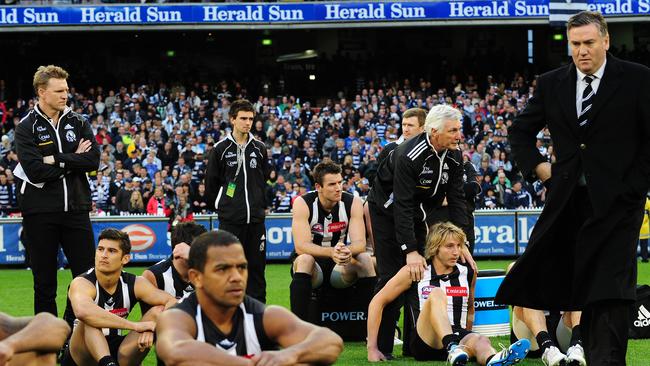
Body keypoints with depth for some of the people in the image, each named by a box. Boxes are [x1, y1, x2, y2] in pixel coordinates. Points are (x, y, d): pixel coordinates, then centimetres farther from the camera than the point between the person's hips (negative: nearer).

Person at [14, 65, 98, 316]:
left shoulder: (78, 123, 9)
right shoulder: (27, 127, -1)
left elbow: (93, 160, -6)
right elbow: (35, 171, -15)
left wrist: (55, 159, -13)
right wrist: (73, 160, -8)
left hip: (76, 209, 3)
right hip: (40, 212, -3)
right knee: (45, 284, 5)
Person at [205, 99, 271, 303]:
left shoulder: (259, 149, 9)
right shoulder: (221, 149, -1)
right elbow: (211, 183, 4)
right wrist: (220, 206, 7)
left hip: (256, 218, 3)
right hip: (230, 219, -3)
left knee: (257, 265, 4)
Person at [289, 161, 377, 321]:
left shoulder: (353, 202, -9)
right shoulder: (303, 203, -16)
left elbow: (360, 243, -17)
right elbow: (301, 247, -26)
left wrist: (348, 251, -43)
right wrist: (331, 252, -44)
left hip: (340, 266, 2)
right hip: (312, 266, -2)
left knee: (365, 259, -26)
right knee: (304, 259, -35)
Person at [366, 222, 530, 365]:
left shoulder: (468, 273, 13)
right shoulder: (414, 272, 3)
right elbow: (378, 302, 5)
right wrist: (372, 348, 0)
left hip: (457, 338, 3)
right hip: (423, 342, -3)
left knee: (481, 340, -34)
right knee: (437, 294, -30)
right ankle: (453, 349, -57)